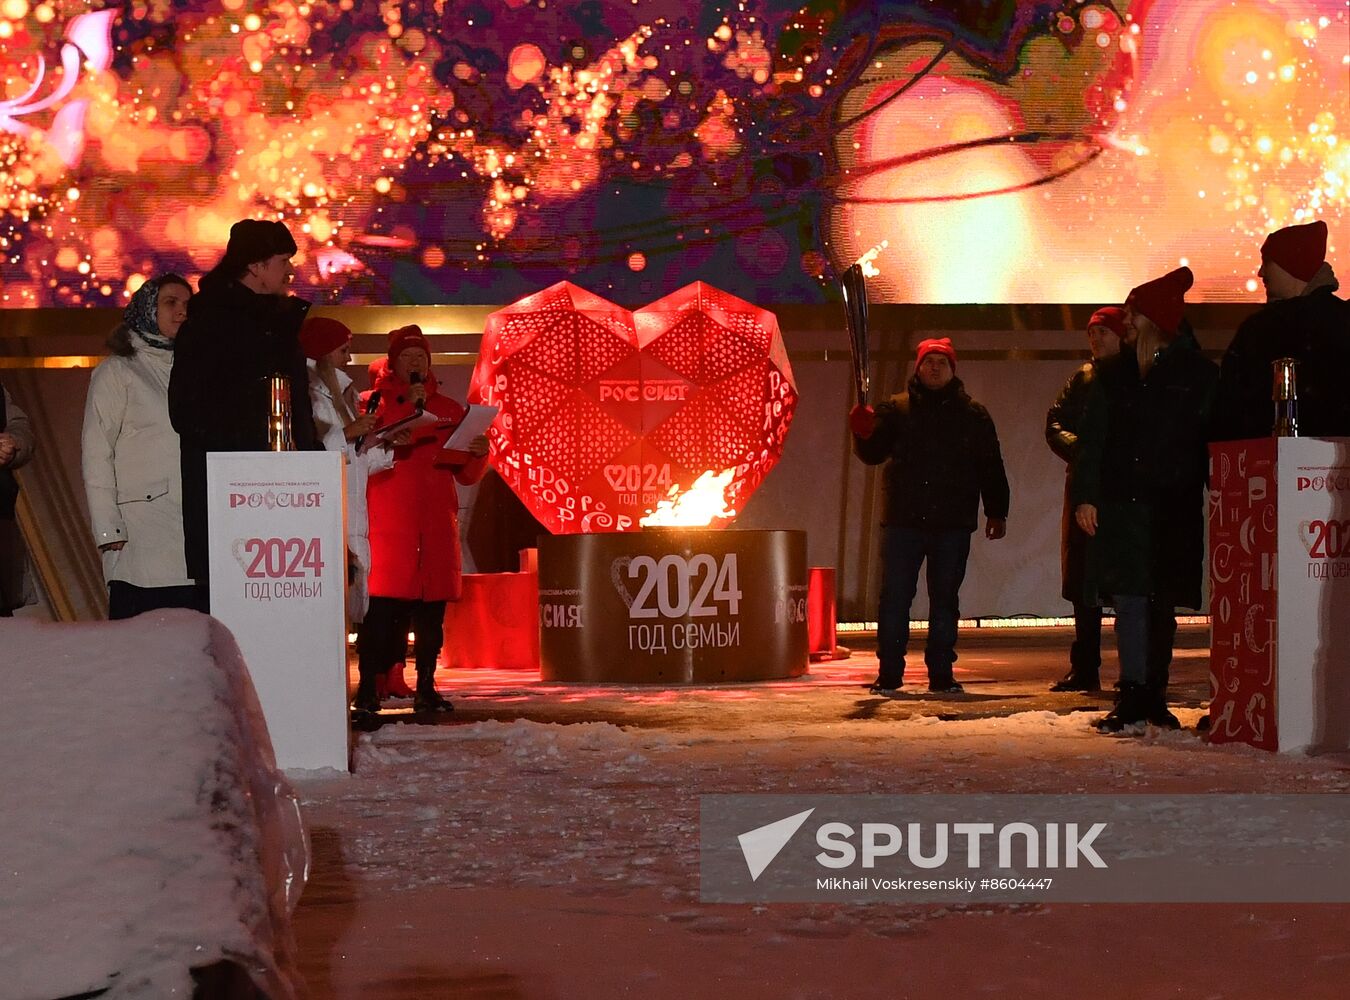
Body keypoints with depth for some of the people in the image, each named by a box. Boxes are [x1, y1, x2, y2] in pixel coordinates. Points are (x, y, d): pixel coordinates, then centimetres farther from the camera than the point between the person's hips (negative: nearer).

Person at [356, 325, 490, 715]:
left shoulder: (448, 410, 17)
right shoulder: (374, 404, 6)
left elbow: (467, 475, 16)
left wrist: (478, 454, -6)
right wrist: (409, 410, -12)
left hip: (437, 522, 4)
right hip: (388, 521, -4)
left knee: (432, 609, 3)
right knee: (382, 606, -12)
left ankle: (426, 688, 10)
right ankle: (367, 687, -10)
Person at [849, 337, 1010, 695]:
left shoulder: (972, 415, 10)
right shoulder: (896, 409, 7)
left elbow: (990, 467, 11)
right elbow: (873, 453, -1)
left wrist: (996, 511, 6)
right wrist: (863, 434, -23)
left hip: (953, 523, 1)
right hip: (904, 521, -1)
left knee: (945, 600, 5)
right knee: (895, 598, -1)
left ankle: (941, 673, 11)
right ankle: (889, 674, 4)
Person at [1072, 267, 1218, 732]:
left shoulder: (1197, 374, 3)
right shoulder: (1113, 375, 12)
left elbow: (1215, 439, 2)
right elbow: (1091, 439, 11)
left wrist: (1211, 495, -7)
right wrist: (1086, 495, 1)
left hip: (1171, 507, -2)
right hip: (1119, 503, 2)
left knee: (1160, 601, 3)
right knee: (1128, 597, -5)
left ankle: (1150, 695, 13)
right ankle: (1136, 694, -3)